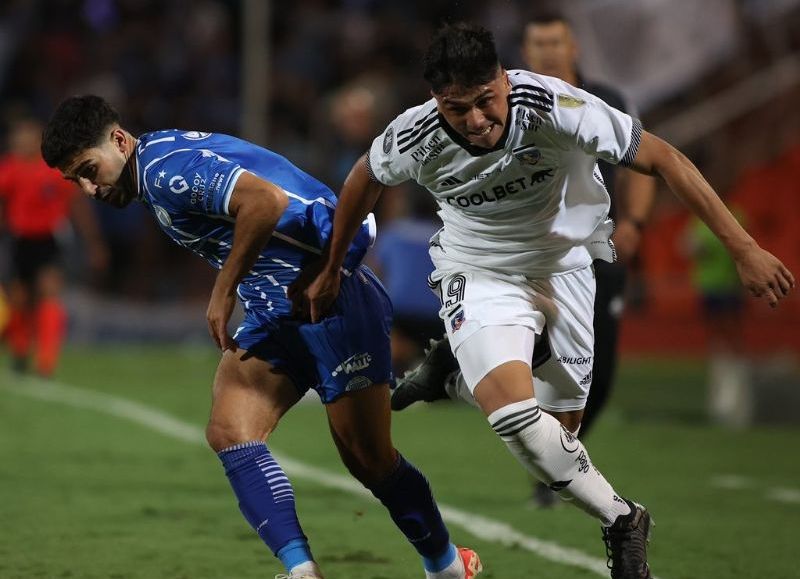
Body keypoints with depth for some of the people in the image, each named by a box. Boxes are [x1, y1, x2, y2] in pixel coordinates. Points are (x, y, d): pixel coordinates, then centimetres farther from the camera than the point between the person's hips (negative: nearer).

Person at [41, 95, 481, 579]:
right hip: (273, 315, 10)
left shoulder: (165, 166, -17)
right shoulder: (158, 176, 15)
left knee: (370, 461, 1)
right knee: (229, 433, -11)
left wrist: (225, 290, -21)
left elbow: (264, 201, -31)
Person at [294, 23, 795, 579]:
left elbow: (663, 158, -24)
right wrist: (331, 270, 14)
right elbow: (365, 180, 1)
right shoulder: (413, 138, -23)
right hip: (479, 275, -1)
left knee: (562, 425, 4)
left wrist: (744, 249, -26)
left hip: (565, 259, 1)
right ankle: (623, 521, -9)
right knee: (512, 413, -25)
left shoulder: (553, 106, -30)